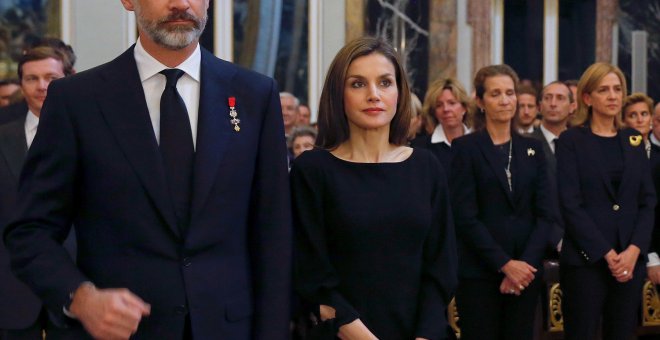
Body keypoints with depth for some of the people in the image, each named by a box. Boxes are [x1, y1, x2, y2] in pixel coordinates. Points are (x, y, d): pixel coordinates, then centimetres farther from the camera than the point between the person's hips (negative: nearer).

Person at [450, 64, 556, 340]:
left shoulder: (533, 148, 11)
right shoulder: (465, 148, -2)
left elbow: (546, 213, 4)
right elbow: (465, 217, -9)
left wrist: (526, 262, -9)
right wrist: (504, 264, -14)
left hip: (526, 270, 4)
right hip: (479, 272, -4)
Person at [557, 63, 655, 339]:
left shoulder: (634, 140, 12)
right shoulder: (571, 141, -2)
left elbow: (648, 200, 7)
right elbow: (570, 204, -9)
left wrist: (634, 249, -8)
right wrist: (607, 253, -14)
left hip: (631, 259, 4)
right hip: (586, 258, -4)